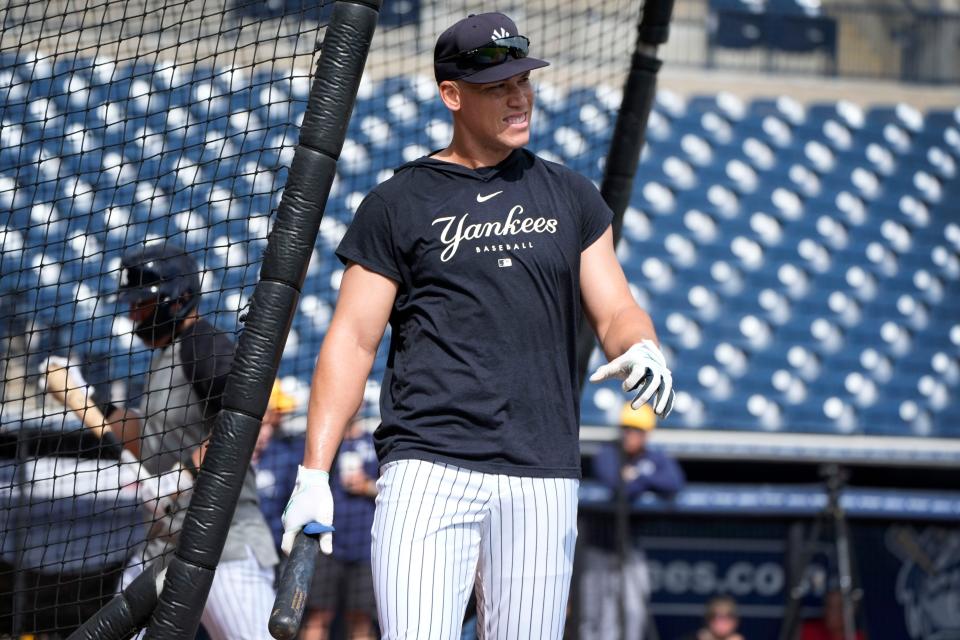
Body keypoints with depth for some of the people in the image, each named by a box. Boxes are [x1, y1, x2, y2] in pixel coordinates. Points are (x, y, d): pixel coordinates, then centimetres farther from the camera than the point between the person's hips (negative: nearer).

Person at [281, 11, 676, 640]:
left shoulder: (572, 197, 15)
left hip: (544, 481, 3)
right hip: (428, 468, -3)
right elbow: (352, 340, 4)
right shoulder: (398, 204, 6)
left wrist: (642, 348, -13)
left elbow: (615, 310, 13)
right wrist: (314, 474, -5)